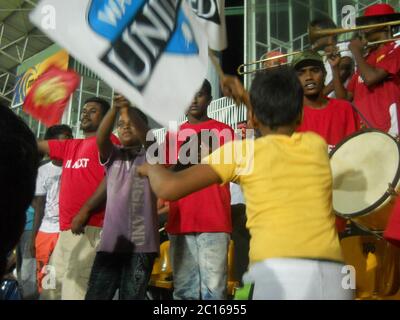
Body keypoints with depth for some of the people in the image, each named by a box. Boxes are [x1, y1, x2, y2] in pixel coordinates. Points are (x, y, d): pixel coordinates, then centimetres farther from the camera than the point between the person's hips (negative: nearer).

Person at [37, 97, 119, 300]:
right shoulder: (69, 146, 22)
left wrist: (85, 211, -18)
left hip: (90, 228, -9)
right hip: (66, 229, 9)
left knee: (76, 291, -14)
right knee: (52, 290, 12)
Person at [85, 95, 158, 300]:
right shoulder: (112, 156, 15)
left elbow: (146, 136, -13)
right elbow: (101, 138, -6)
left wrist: (129, 108, -28)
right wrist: (115, 108, -22)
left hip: (142, 242, -2)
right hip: (111, 240, 3)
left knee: (132, 297, -1)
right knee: (95, 296, 1)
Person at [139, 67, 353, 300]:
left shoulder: (241, 151, 7)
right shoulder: (316, 144, 19)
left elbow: (169, 188, 4)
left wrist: (152, 167, 25)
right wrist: (248, 98, 46)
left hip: (279, 276, -5)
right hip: (334, 278, 5)